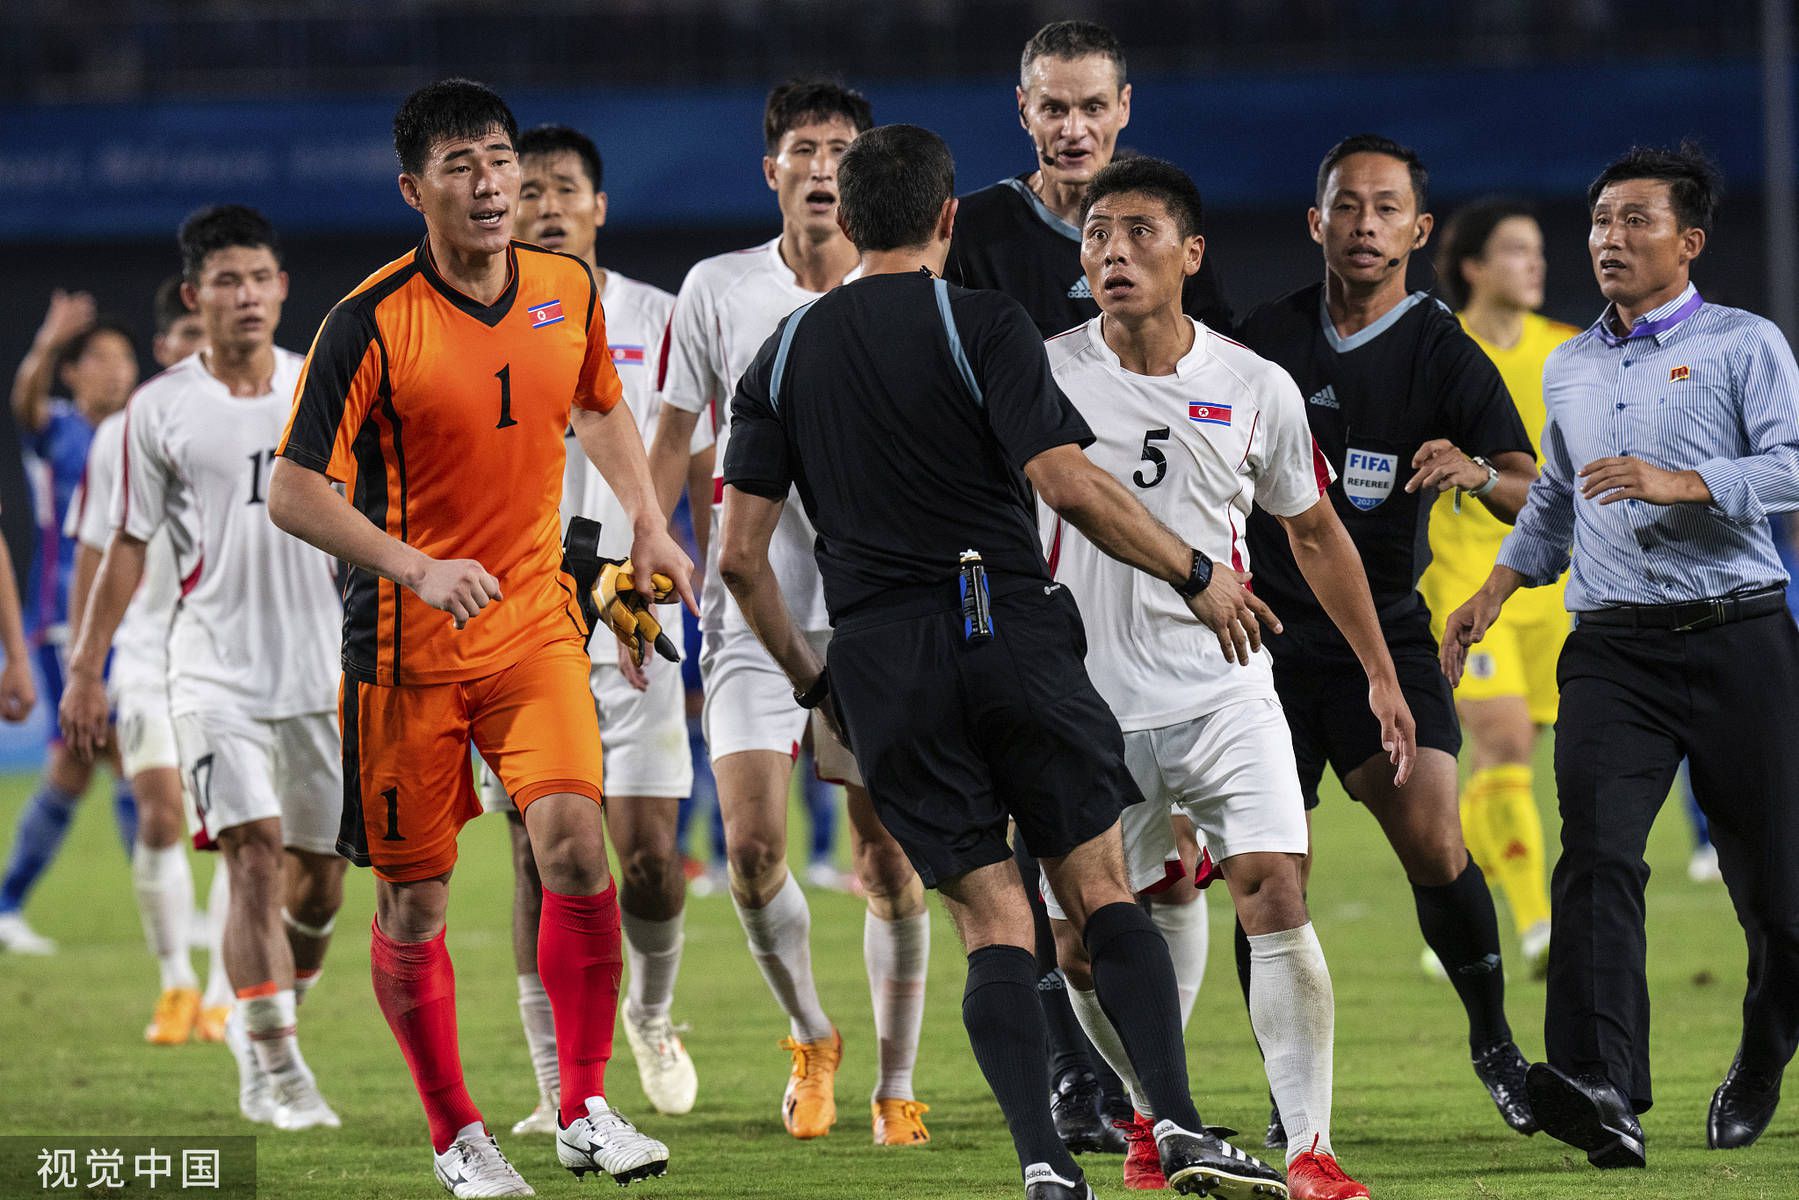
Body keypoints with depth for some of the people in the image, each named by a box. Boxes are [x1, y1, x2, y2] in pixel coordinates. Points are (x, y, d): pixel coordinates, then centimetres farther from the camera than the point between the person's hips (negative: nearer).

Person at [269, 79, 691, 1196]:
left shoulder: (568, 288, 1)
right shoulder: (370, 324, -15)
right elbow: (294, 492, -14)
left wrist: (649, 524, 12)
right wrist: (417, 566, -26)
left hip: (536, 619, 3)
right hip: (406, 643, -3)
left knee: (575, 844, -15)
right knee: (413, 898, 2)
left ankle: (586, 1110, -4)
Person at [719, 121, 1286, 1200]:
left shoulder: (786, 355, 10)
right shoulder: (981, 326, -3)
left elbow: (741, 553, 9)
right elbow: (1069, 483, -12)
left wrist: (808, 676, 22)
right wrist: (1198, 575, -2)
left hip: (883, 666, 3)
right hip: (1011, 626, -3)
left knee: (991, 920, 5)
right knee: (1101, 891, 4)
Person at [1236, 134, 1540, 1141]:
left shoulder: (1447, 357, -3)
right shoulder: (1268, 338, 5)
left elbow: (1538, 497, -15)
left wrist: (1479, 473, -35)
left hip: (1385, 634, -2)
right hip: (1265, 633, 2)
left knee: (1434, 841, -17)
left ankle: (1494, 1038, 5)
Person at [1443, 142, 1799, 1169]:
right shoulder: (1568, 370, 20)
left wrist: (1678, 482, -22)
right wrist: (1496, 589, 23)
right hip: (1612, 650, 3)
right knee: (1597, 855, -18)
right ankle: (1601, 1092, -30)